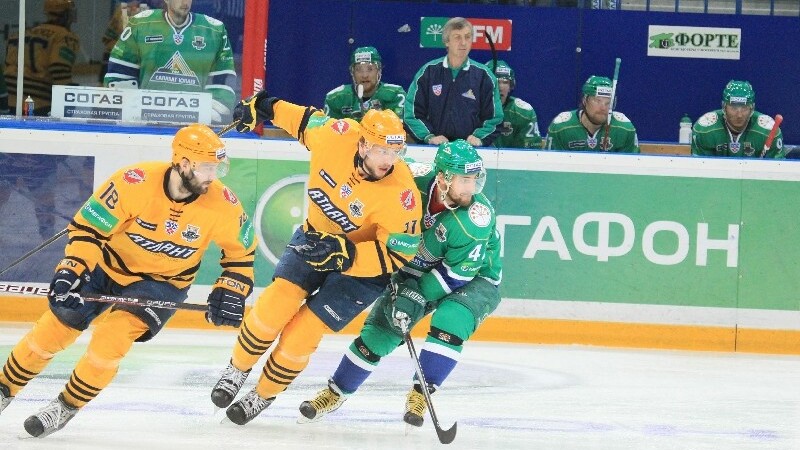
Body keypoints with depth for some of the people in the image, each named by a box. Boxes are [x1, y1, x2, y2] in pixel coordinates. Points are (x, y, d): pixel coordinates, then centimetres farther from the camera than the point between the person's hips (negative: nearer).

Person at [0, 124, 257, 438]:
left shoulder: (221, 203, -21)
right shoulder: (134, 183, -29)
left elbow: (240, 250, -3)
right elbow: (88, 227, -21)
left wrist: (230, 291, -13)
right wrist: (71, 270, -33)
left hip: (161, 283, 0)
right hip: (108, 265, 0)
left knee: (111, 338, -22)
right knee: (53, 329, 0)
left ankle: (67, 407, -2)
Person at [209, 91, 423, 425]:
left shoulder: (401, 194, -32)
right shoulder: (336, 135, -23)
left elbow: (398, 256, -29)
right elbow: (307, 121, 0)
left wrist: (344, 253, -40)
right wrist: (264, 108, 12)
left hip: (363, 265, -3)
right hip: (317, 236, 3)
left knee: (301, 334, -8)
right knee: (276, 304, -14)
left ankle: (263, 397, 18)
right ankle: (237, 371, 12)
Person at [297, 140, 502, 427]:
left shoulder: (478, 218, -34)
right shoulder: (419, 179, -24)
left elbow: (456, 274, -29)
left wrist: (415, 295, -32)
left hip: (474, 279, -4)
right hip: (419, 269, 4)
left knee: (451, 319, -32)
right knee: (380, 329, -2)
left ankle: (421, 394, -15)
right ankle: (335, 393, 17)